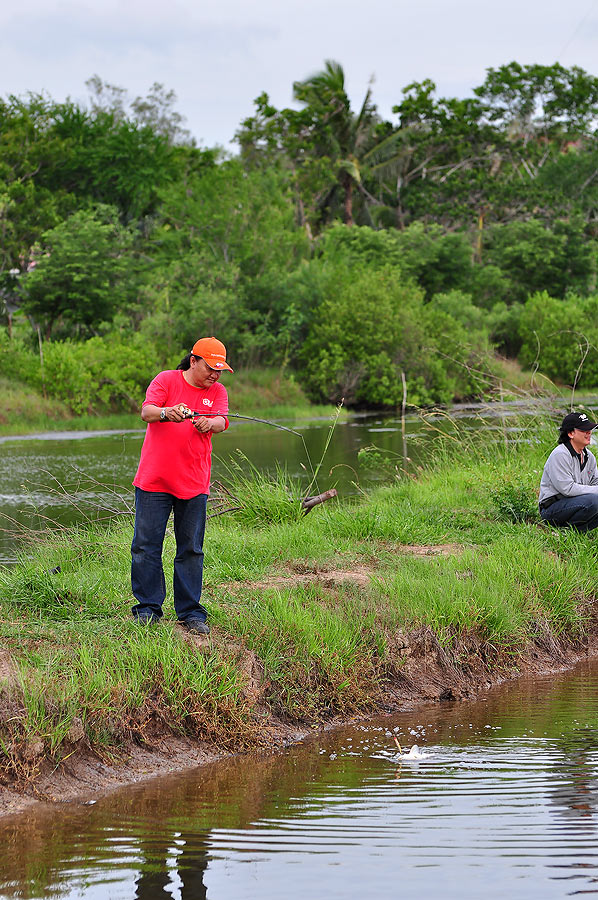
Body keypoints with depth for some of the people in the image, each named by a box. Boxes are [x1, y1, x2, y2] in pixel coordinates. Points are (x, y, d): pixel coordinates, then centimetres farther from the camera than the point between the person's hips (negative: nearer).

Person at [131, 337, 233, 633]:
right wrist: (167, 413, -35)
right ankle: (147, 608, 10)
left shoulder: (217, 391, 8)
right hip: (153, 480, -2)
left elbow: (221, 422, -10)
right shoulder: (166, 380, 1)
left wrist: (210, 423, -34)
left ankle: (191, 612, 10)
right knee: (146, 545, -1)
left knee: (191, 550, 3)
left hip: (193, 484, 2)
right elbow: (146, 412, -12)